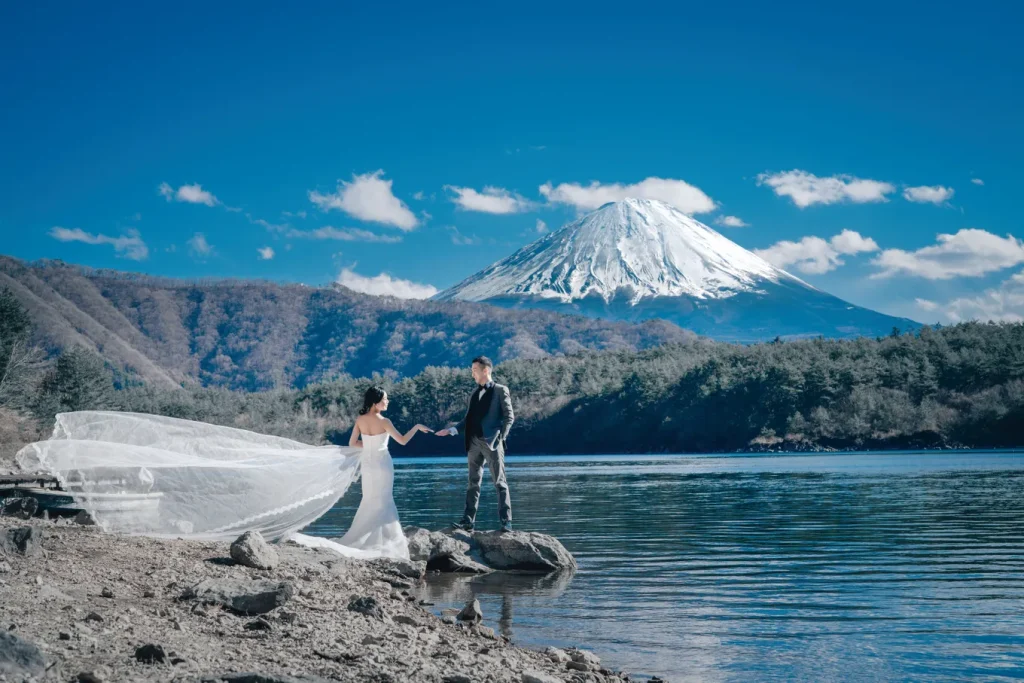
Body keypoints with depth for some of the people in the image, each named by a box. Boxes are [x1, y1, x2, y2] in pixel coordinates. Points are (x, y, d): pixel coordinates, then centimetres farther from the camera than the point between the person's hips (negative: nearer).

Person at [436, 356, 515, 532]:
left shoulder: (500, 390, 0)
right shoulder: (475, 392, 17)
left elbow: (509, 416, -5)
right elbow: (468, 419, 15)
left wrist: (500, 438, -13)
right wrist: (451, 430, 3)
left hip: (492, 443, -6)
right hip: (474, 443, 6)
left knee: (500, 483, -3)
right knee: (473, 483, 7)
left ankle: (506, 521, -3)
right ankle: (468, 521, 8)